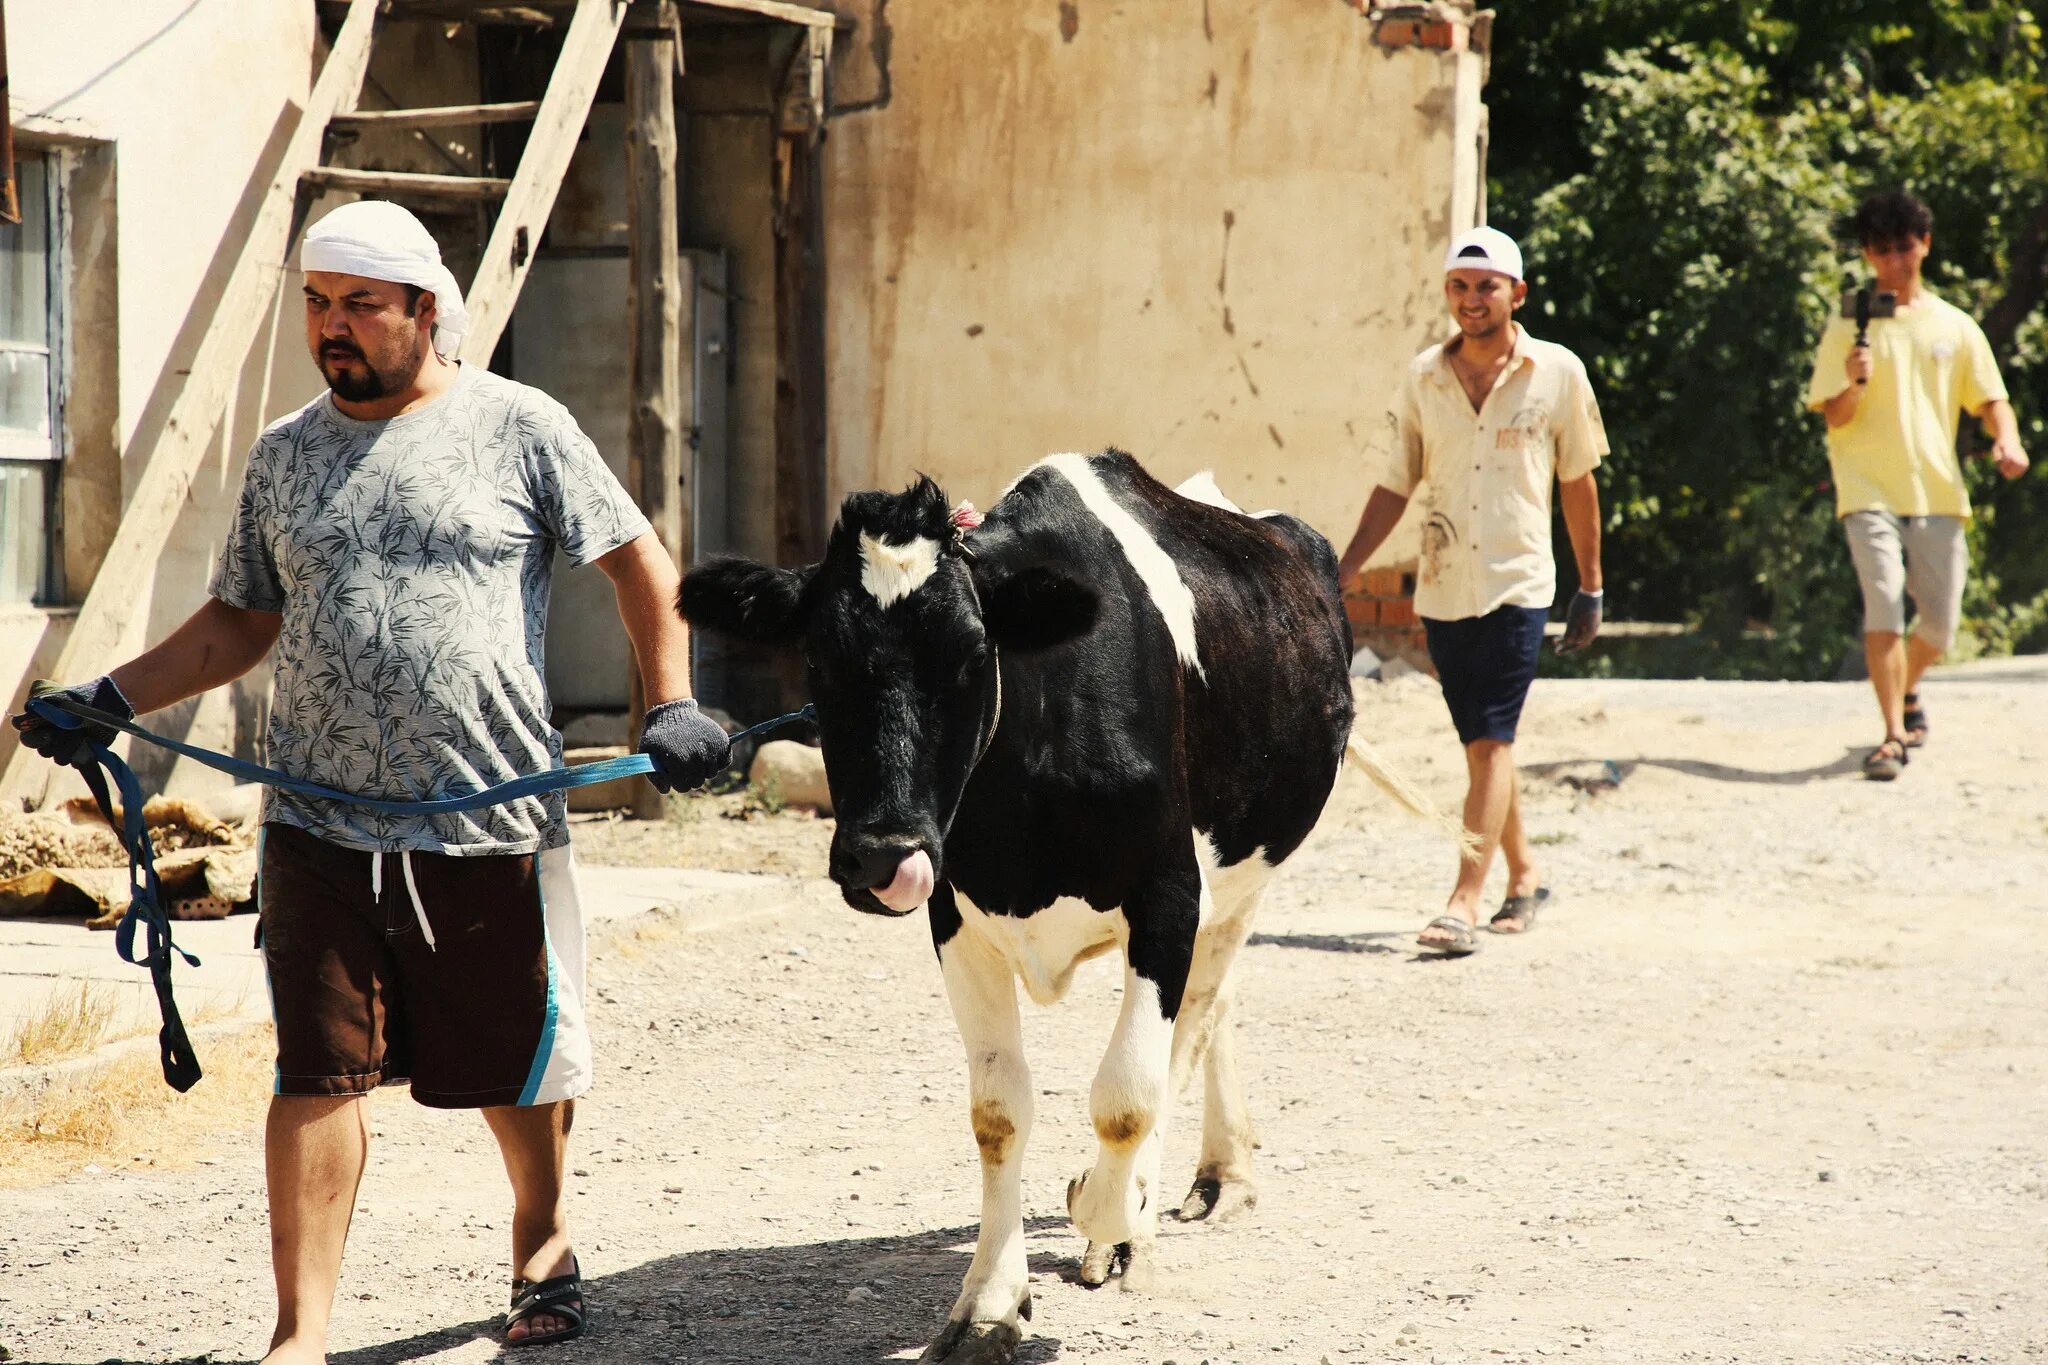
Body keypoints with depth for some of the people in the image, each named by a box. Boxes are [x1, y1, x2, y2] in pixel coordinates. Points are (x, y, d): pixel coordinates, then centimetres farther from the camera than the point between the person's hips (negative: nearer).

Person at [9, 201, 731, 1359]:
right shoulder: (285, 456, 11)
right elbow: (240, 623, 16)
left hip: (495, 828, -2)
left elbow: (639, 561, 4)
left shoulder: (522, 428, 0)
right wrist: (113, 699, 4)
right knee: (320, 1073, -3)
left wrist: (673, 703, -8)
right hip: (323, 828, 2)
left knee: (519, 1064, 11)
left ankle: (544, 1243, 37)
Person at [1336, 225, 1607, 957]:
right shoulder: (1422, 377, 3)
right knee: (1480, 743, 11)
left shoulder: (1557, 373, -2)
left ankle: (1464, 901, -16)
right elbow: (1395, 488, 9)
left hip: (1519, 586, -3)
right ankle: (1524, 874, 29)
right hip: (1441, 588, 3)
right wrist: (1339, 575, 2)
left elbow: (1578, 482, 6)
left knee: (1492, 741, -12)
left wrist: (1590, 587, 9)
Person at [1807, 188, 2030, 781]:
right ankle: (1893, 734, -16)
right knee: (1884, 603, -20)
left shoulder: (1955, 327, 11)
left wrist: (2007, 439, -9)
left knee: (1940, 624, 4)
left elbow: (1990, 400, 12)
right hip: (1869, 489, -3)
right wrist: (1854, 383, -21)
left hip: (1938, 492, 3)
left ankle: (1906, 691, 36)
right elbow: (1834, 417, 0)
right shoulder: (1849, 328, 4)